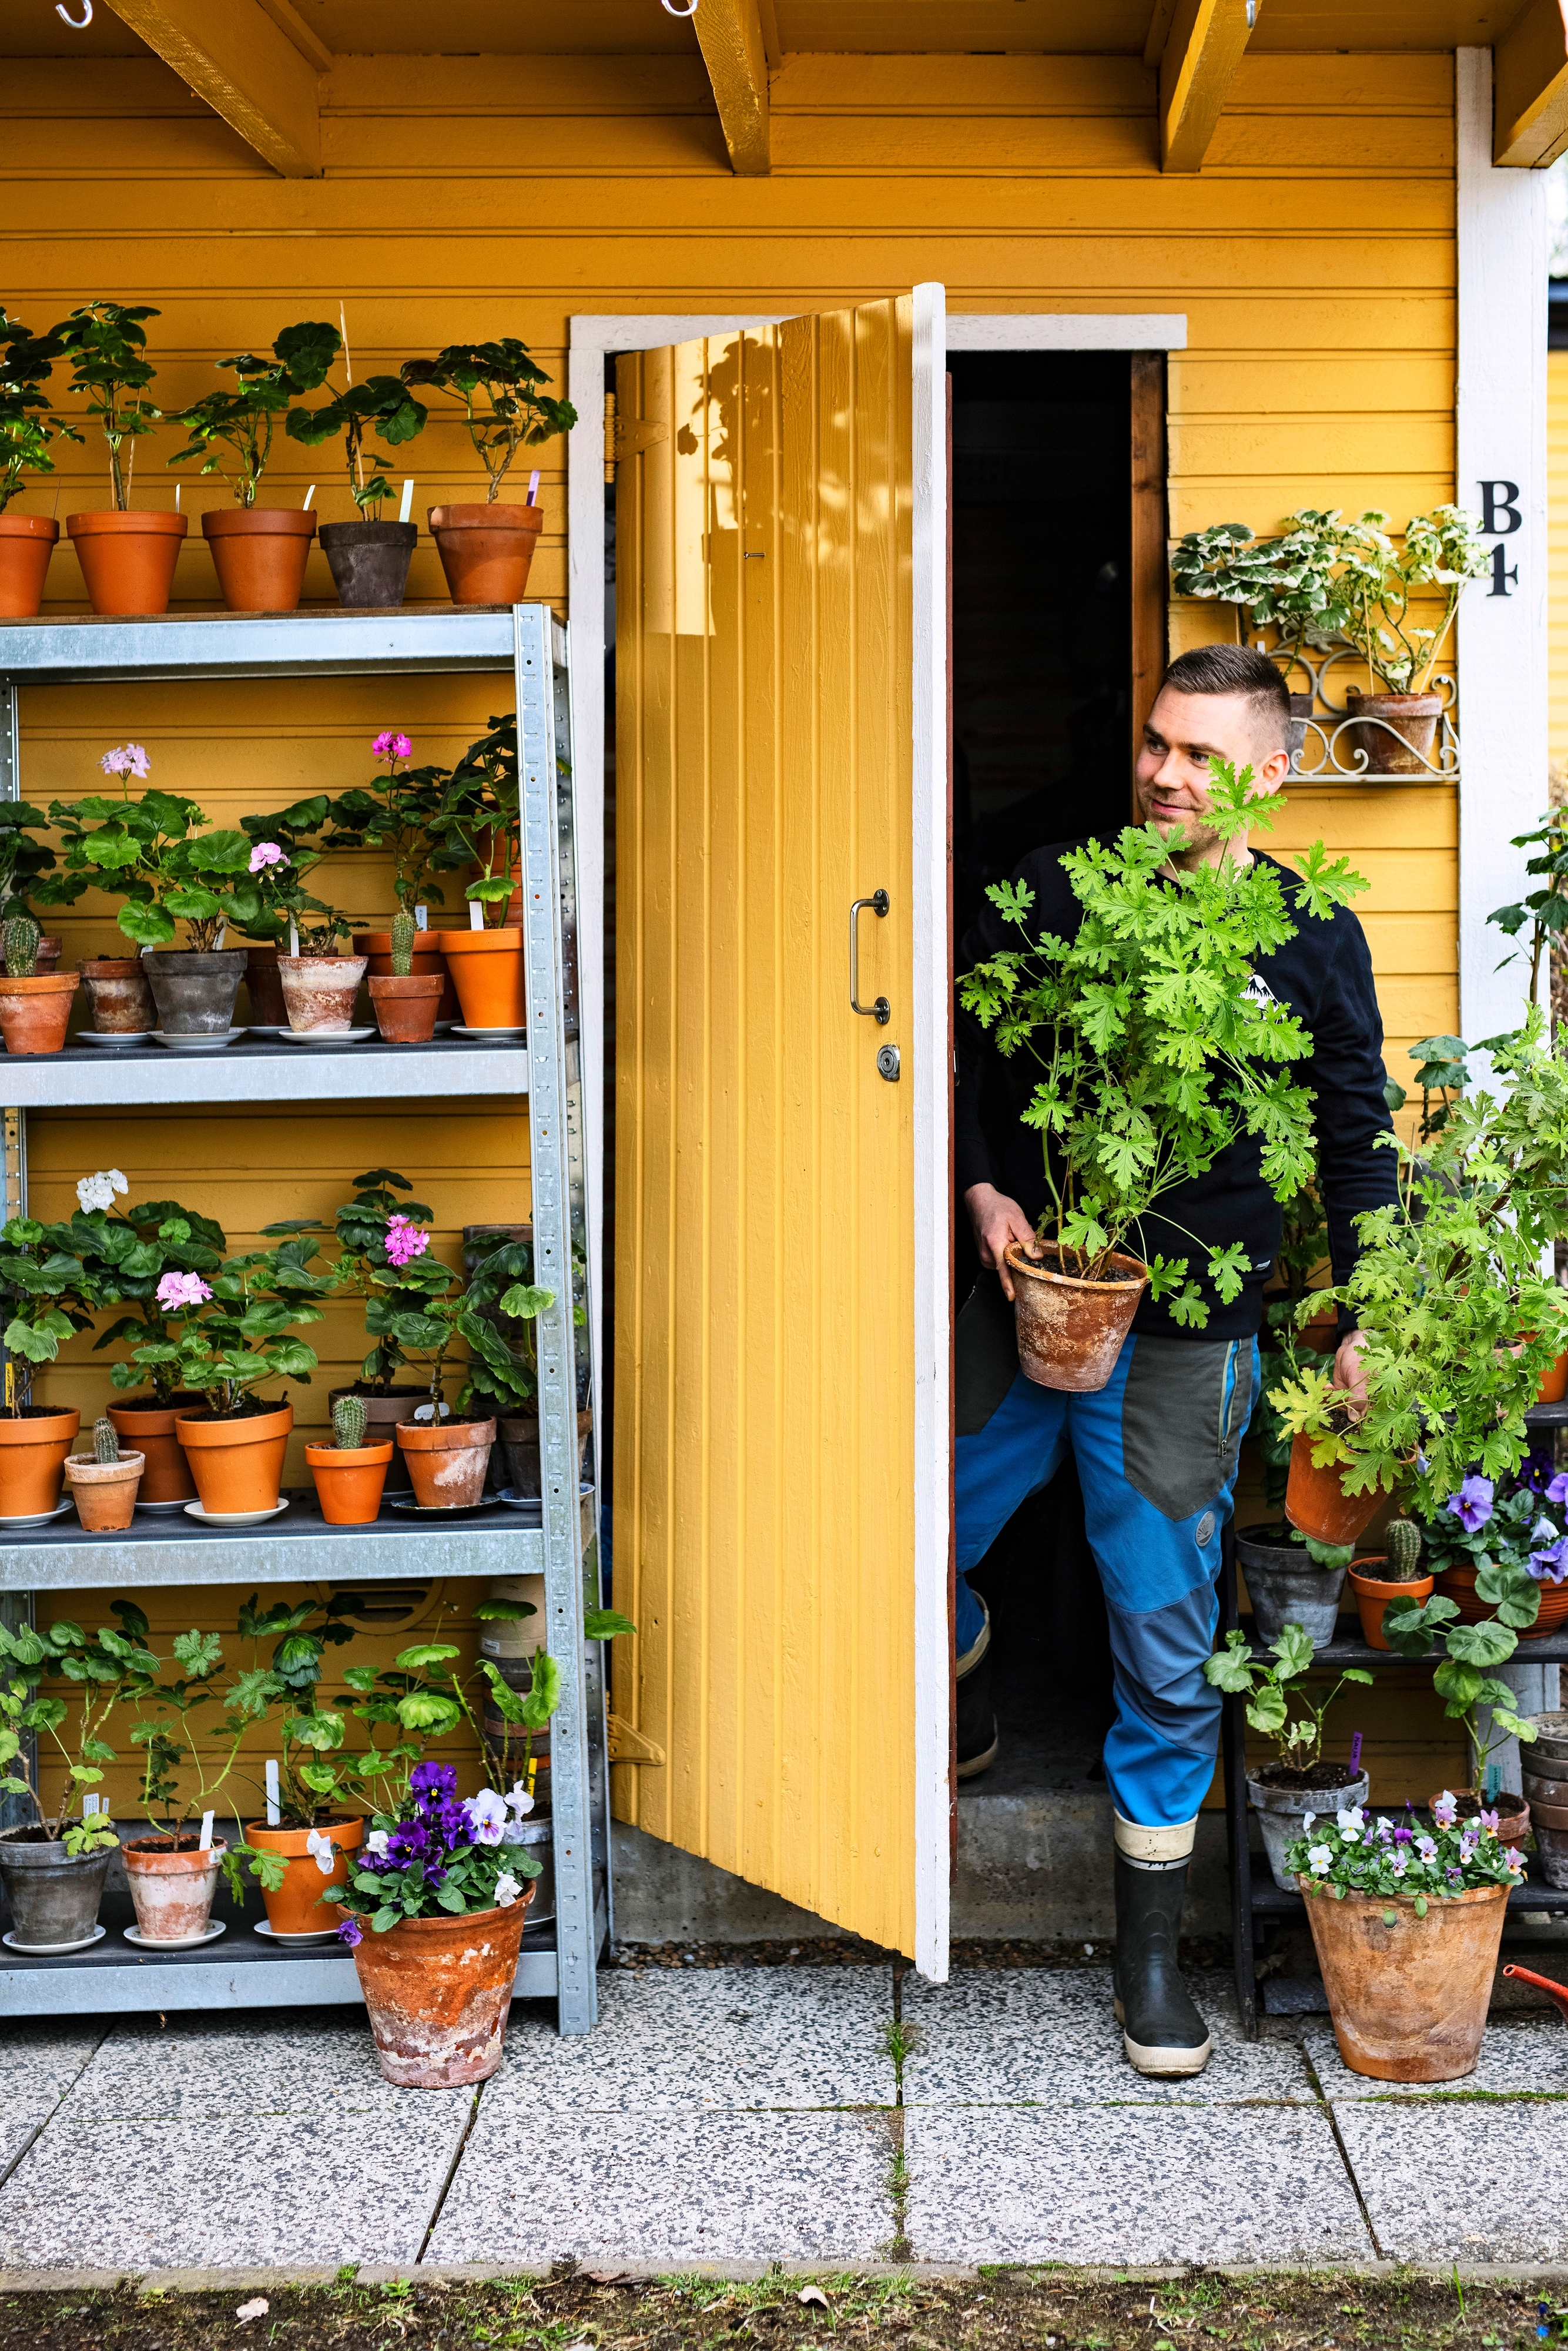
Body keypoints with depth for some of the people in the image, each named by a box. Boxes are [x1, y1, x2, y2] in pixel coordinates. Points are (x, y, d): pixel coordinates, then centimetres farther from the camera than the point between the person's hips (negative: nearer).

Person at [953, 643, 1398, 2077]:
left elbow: (1358, 1136, 7)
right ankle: (968, 1714, 49)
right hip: (1022, 1306, 2)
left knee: (1169, 1650, 2)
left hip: (1184, 1345, -2)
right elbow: (967, 1050, 9)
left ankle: (1154, 1952, 17)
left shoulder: (1314, 943, -2)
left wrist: (1362, 1313, 6)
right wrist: (984, 1190, -6)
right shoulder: (1052, 892, 0)